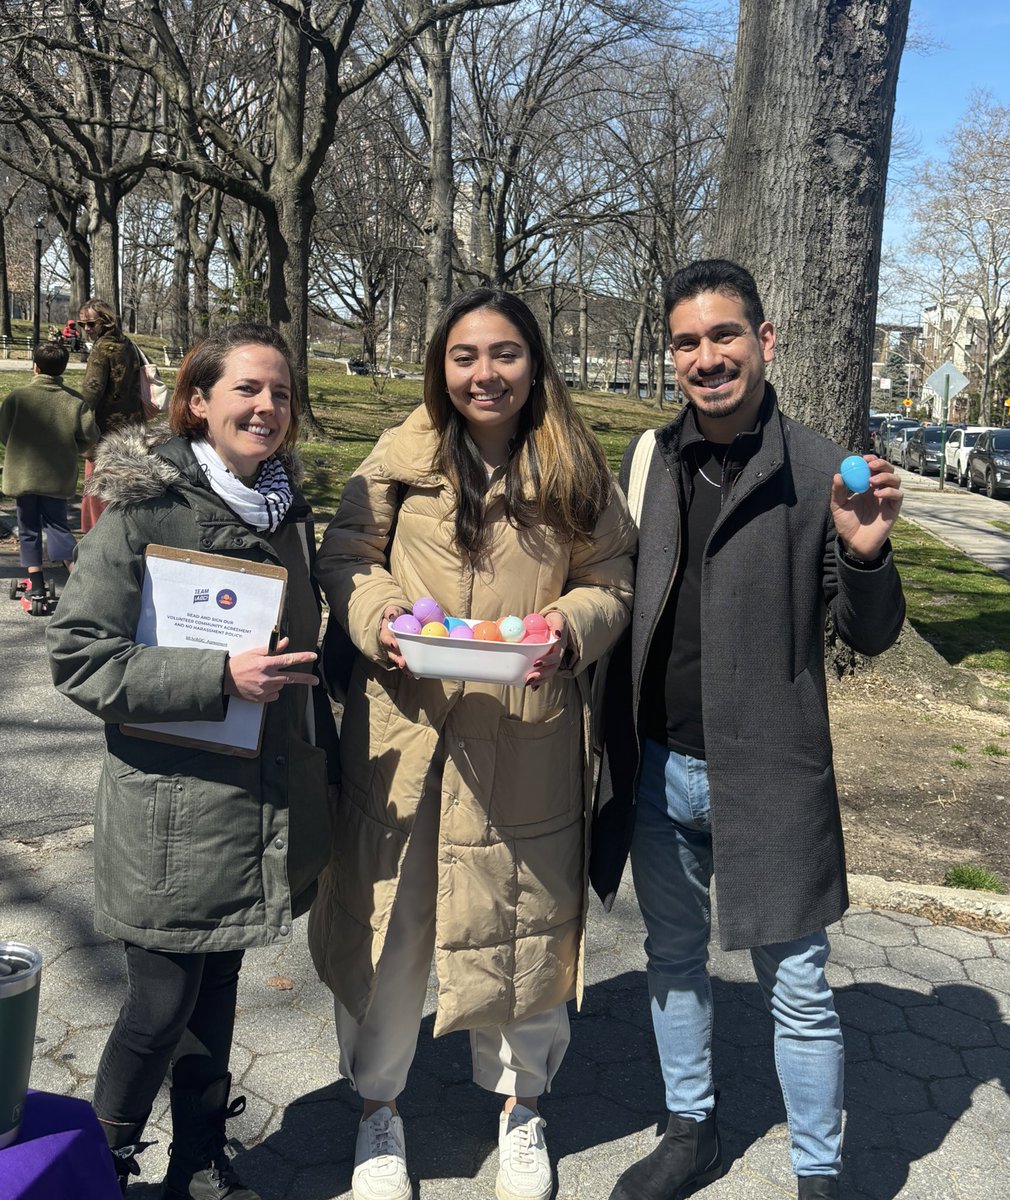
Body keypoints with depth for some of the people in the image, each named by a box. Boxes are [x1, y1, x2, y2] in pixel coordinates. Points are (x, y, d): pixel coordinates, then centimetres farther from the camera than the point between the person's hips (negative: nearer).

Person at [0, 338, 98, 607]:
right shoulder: (74, 401, -6)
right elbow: (90, 436, -5)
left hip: (22, 474, -1)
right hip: (58, 476, 1)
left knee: (29, 529, 10)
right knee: (57, 524, 13)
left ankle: (37, 588, 10)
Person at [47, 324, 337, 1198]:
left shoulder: (285, 508, 8)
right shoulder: (145, 508, -12)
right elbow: (80, 658, -15)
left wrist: (318, 754, 17)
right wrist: (220, 675, -23)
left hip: (259, 810, 6)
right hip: (173, 813, -5)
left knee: (216, 995, 18)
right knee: (161, 1009, 5)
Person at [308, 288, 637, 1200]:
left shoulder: (577, 470, 3)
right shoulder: (400, 458, 1)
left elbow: (610, 580, 5)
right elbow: (346, 556, 5)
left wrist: (572, 626, -15)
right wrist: (379, 617, -14)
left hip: (529, 743, 1)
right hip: (406, 732, 0)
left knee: (525, 921, 14)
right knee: (387, 920, 10)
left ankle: (520, 1104, 41)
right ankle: (377, 1105, 37)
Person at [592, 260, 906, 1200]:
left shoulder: (818, 472, -10)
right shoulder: (649, 459, 2)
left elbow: (869, 637, -6)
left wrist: (865, 553, -26)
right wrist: (611, 739, 0)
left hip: (768, 774, -4)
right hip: (657, 768, 5)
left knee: (796, 986, 8)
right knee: (674, 961, 20)